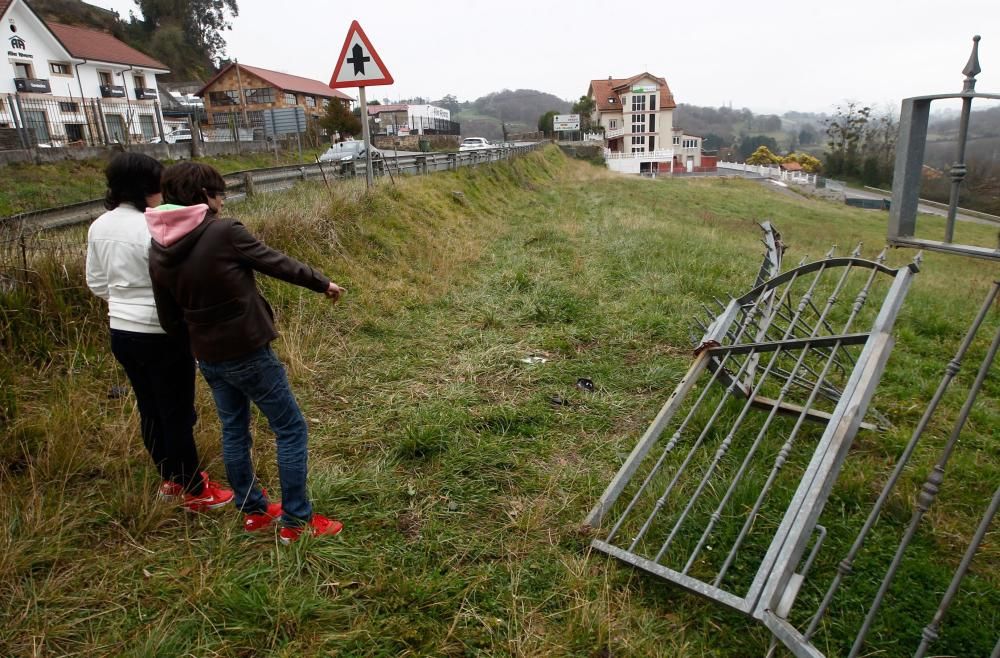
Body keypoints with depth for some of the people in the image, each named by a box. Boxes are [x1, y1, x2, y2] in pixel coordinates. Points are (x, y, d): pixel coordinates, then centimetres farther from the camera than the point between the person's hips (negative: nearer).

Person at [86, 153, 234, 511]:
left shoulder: (99, 227, 4)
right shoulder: (153, 229, -21)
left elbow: (96, 284, 13)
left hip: (122, 333, 8)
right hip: (161, 336, -8)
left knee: (150, 410, 19)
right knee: (178, 414, 5)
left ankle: (171, 478, 36)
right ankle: (195, 491, 18)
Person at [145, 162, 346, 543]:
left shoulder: (158, 251, 0)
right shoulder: (224, 233, -19)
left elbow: (170, 321, 5)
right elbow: (278, 264, -7)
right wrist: (323, 284, 7)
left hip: (208, 359, 7)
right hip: (248, 353, -7)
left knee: (233, 432, 21)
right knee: (291, 430, 6)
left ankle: (253, 511, 34)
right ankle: (296, 521, 12)